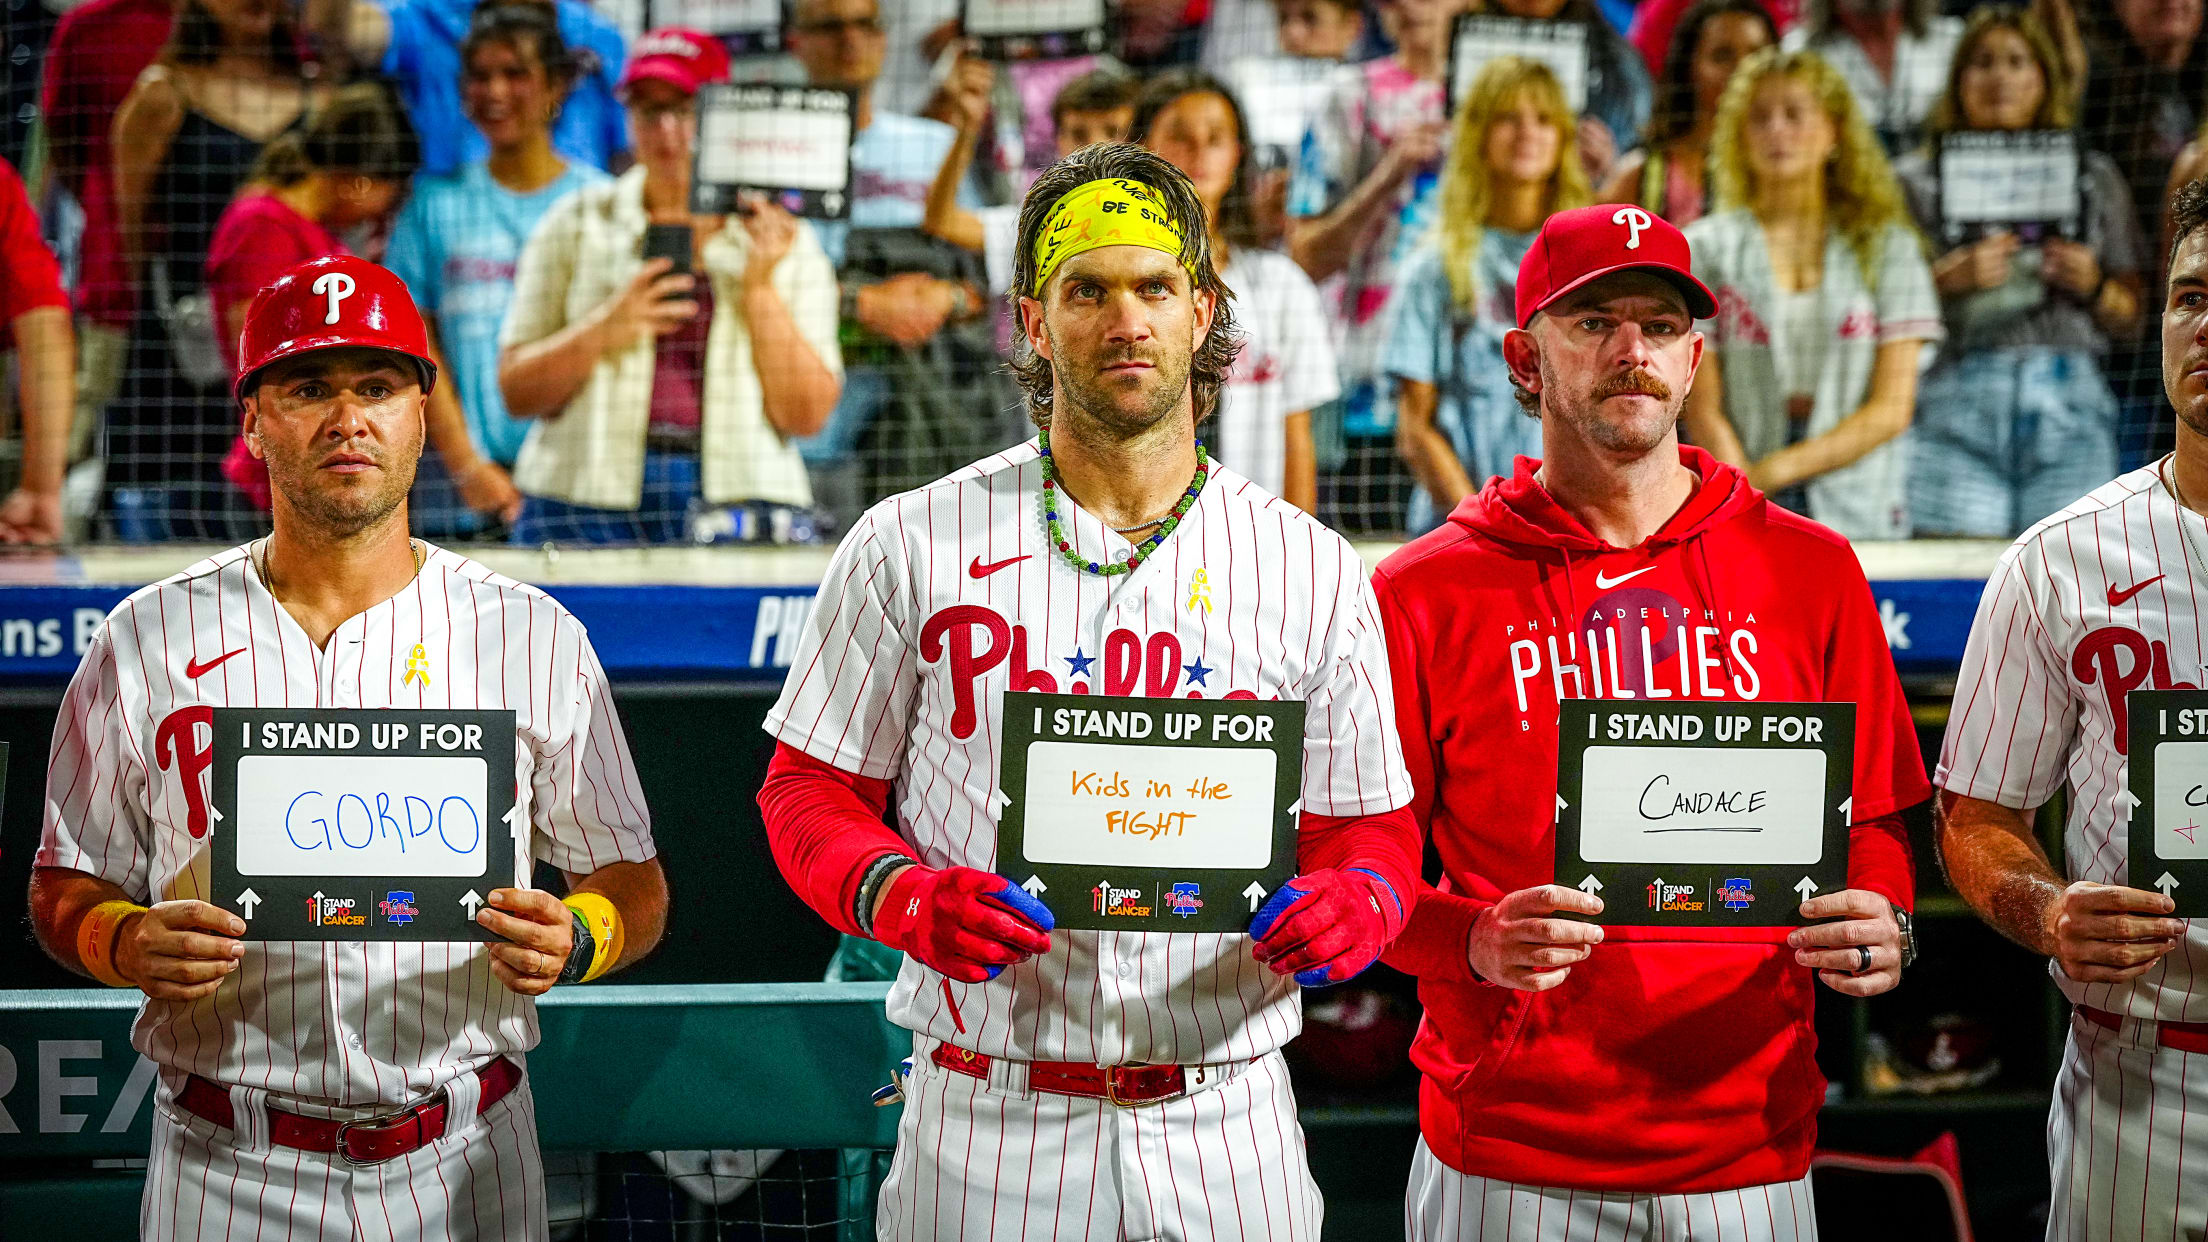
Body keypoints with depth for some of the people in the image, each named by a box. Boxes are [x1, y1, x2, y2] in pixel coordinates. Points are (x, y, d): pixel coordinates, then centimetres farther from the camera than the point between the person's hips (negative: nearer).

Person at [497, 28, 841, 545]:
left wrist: (760, 288, -4)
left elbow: (807, 414, 4)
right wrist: (603, 330, -8)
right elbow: (516, 392, 7)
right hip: (586, 504, 0)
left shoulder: (783, 239, 11)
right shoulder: (576, 225, 11)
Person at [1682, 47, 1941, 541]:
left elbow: (1892, 409, 4)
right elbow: (1703, 410, 2)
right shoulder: (1707, 247, 9)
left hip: (1859, 518, 0)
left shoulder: (1888, 247, 10)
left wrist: (1776, 469, -7)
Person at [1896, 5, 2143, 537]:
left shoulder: (2094, 178, 17)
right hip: (1959, 400, -1)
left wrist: (2093, 287, -2)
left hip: (2071, 403, 1)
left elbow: (2128, 319, 18)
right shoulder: (1917, 179, 12)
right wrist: (1947, 278, -10)